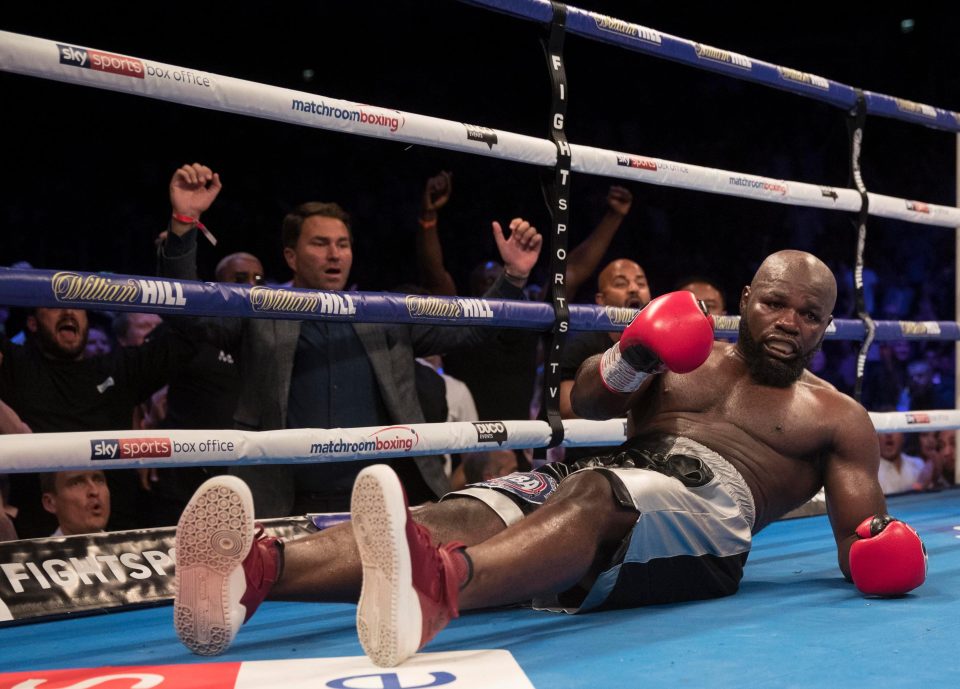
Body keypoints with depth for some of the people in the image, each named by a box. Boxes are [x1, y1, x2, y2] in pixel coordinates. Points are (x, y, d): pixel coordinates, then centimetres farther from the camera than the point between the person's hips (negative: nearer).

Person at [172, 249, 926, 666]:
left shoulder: (837, 418, 25)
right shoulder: (684, 356, 30)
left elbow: (863, 540, 20)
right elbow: (585, 400, 14)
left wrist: (883, 556, -4)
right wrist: (635, 356, -7)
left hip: (707, 513, -3)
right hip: (603, 481, 4)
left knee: (593, 496, -40)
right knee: (468, 514, -29)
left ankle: (437, 585, -72)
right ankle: (255, 569, -54)